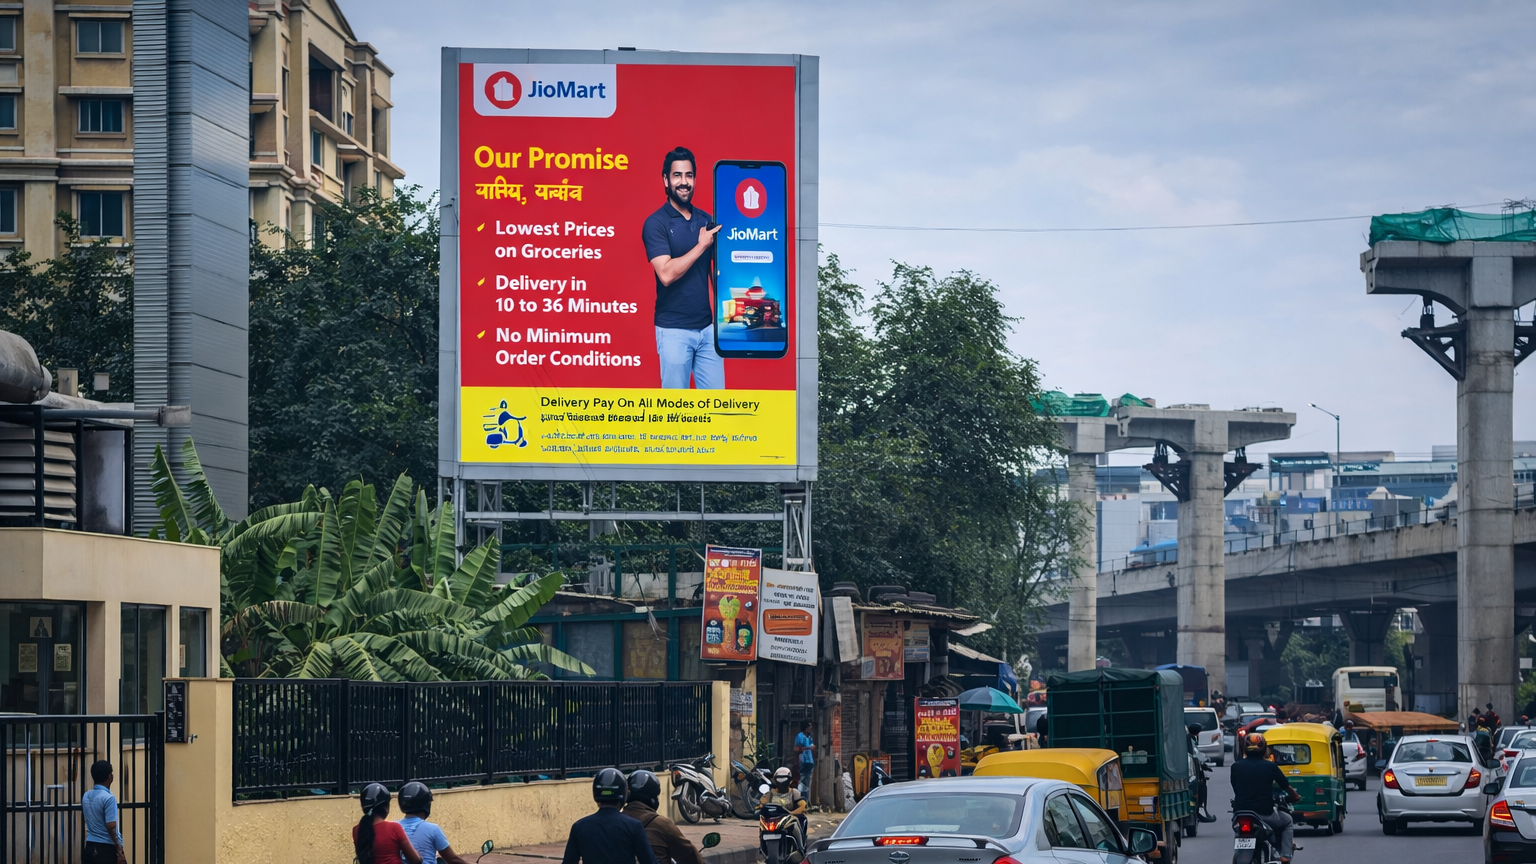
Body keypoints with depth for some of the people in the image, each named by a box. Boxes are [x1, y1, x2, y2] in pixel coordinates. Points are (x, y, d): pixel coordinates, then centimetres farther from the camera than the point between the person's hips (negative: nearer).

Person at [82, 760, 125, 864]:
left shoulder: (86, 797, 7)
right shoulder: (108, 798, -16)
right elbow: (111, 827, -19)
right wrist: (119, 850, -15)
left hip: (90, 847, 7)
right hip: (107, 848, -7)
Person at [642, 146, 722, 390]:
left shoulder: (706, 220, 9)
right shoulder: (656, 223, -9)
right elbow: (666, 274, -20)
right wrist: (701, 245, -14)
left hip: (707, 327, 5)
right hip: (674, 330, -5)